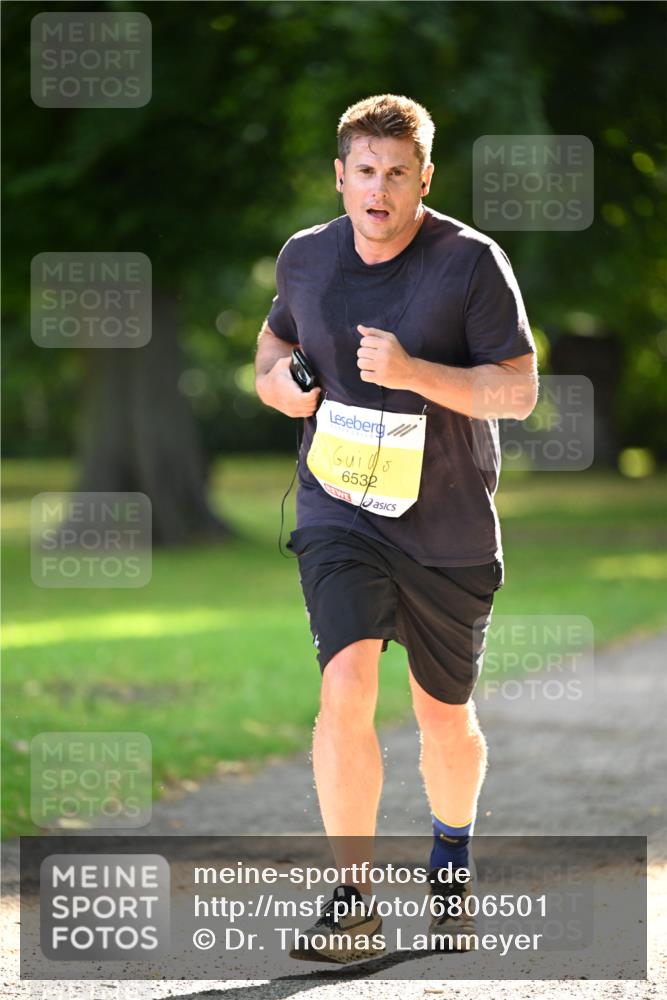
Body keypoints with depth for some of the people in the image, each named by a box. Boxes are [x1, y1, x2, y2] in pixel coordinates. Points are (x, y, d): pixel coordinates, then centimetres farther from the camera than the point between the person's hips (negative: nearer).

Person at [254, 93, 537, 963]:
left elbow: (520, 390, -12)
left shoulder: (472, 262, -10)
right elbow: (278, 330, 24)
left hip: (449, 525, -1)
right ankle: (353, 903, -15)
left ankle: (453, 859, 42)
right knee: (346, 687, -20)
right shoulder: (305, 257, 2)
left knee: (445, 715, 12)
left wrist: (414, 373, -26)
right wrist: (274, 375, 0)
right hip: (339, 510, 1)